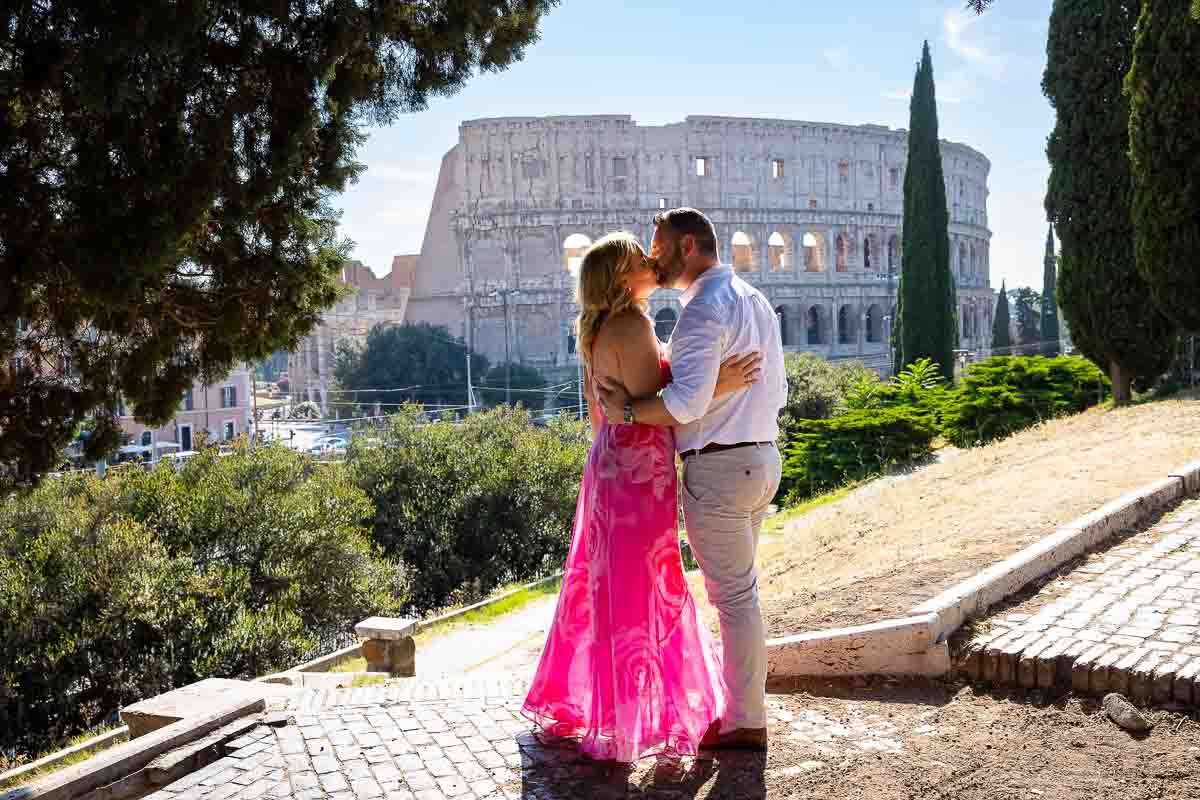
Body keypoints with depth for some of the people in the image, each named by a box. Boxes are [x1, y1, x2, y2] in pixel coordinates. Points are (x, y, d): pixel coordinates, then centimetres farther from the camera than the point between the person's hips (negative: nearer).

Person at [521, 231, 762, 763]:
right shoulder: (632, 325, -15)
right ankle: (623, 725, 10)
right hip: (640, 468, -10)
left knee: (603, 584, 18)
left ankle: (573, 699, 32)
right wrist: (717, 387, -20)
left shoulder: (598, 330, 13)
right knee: (636, 592, -1)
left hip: (610, 463, 10)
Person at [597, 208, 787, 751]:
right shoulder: (756, 301, 15)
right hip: (761, 459, 10)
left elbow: (687, 401, -26)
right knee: (740, 589, 18)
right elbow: (777, 391, 20)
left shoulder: (703, 309, -16)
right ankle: (744, 704, 27)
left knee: (733, 596, -1)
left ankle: (746, 724, 9)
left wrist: (628, 411, -14)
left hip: (717, 467, -10)